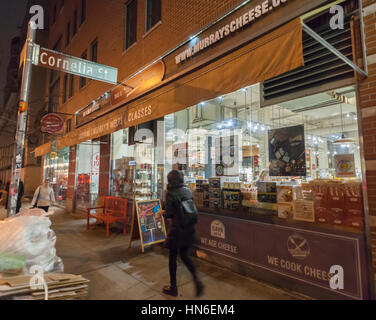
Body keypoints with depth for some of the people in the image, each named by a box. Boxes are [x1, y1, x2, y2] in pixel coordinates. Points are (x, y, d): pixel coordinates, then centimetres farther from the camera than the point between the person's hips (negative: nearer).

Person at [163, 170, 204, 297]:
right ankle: (197, 280, 8)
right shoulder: (188, 191, 3)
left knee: (172, 257, 13)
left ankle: (173, 287, 26)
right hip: (189, 229, 6)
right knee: (185, 256, 20)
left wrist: (162, 213, 6)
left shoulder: (171, 193, -15)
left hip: (177, 230, -6)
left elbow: (168, 214, -15)